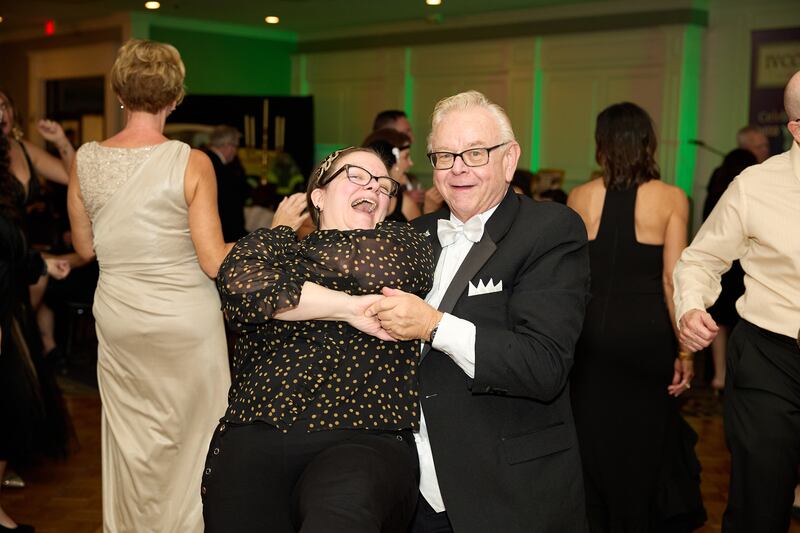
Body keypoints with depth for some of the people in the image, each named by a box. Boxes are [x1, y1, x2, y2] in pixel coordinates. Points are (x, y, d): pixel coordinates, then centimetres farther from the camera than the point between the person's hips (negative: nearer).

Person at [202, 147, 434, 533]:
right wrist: (348, 307, -6)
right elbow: (240, 283, -2)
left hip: (364, 440, -2)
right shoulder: (273, 241, 20)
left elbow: (386, 267, -2)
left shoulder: (404, 240, 21)